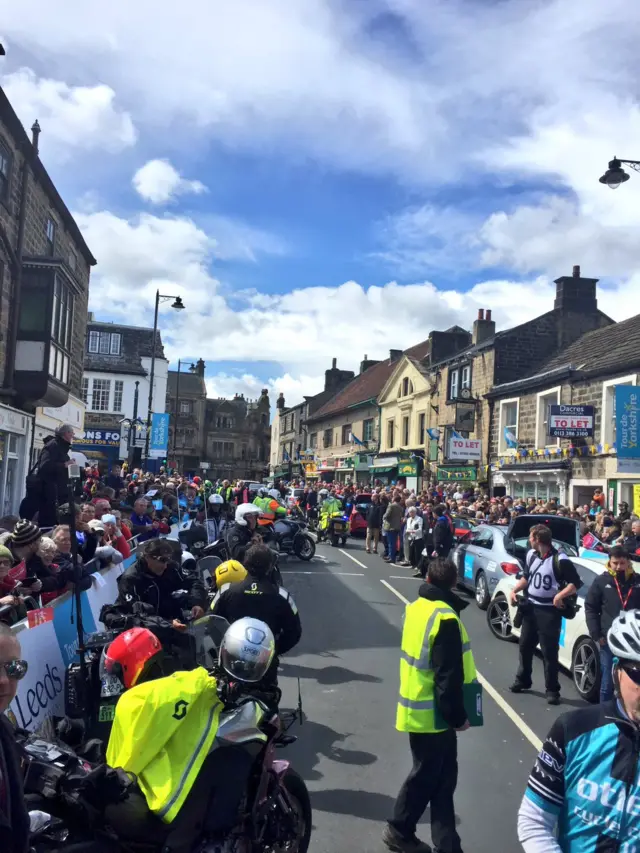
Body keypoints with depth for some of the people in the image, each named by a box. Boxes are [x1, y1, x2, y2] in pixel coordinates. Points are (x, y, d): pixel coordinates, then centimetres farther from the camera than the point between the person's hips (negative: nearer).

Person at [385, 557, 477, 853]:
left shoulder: (417, 607, 3)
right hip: (433, 714, -8)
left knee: (440, 777, 16)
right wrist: (458, 716, -11)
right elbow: (448, 678, -23)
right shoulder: (445, 618, -24)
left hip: (417, 708, 8)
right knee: (428, 778, 10)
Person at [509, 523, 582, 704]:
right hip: (530, 607, 7)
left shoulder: (560, 559, -18)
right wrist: (514, 590, 4)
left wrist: (560, 595, -28)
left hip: (550, 611, -7)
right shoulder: (531, 555, 5)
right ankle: (522, 680, 32)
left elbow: (576, 583, -16)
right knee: (525, 645, 16)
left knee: (549, 651, -3)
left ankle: (552, 690, 8)